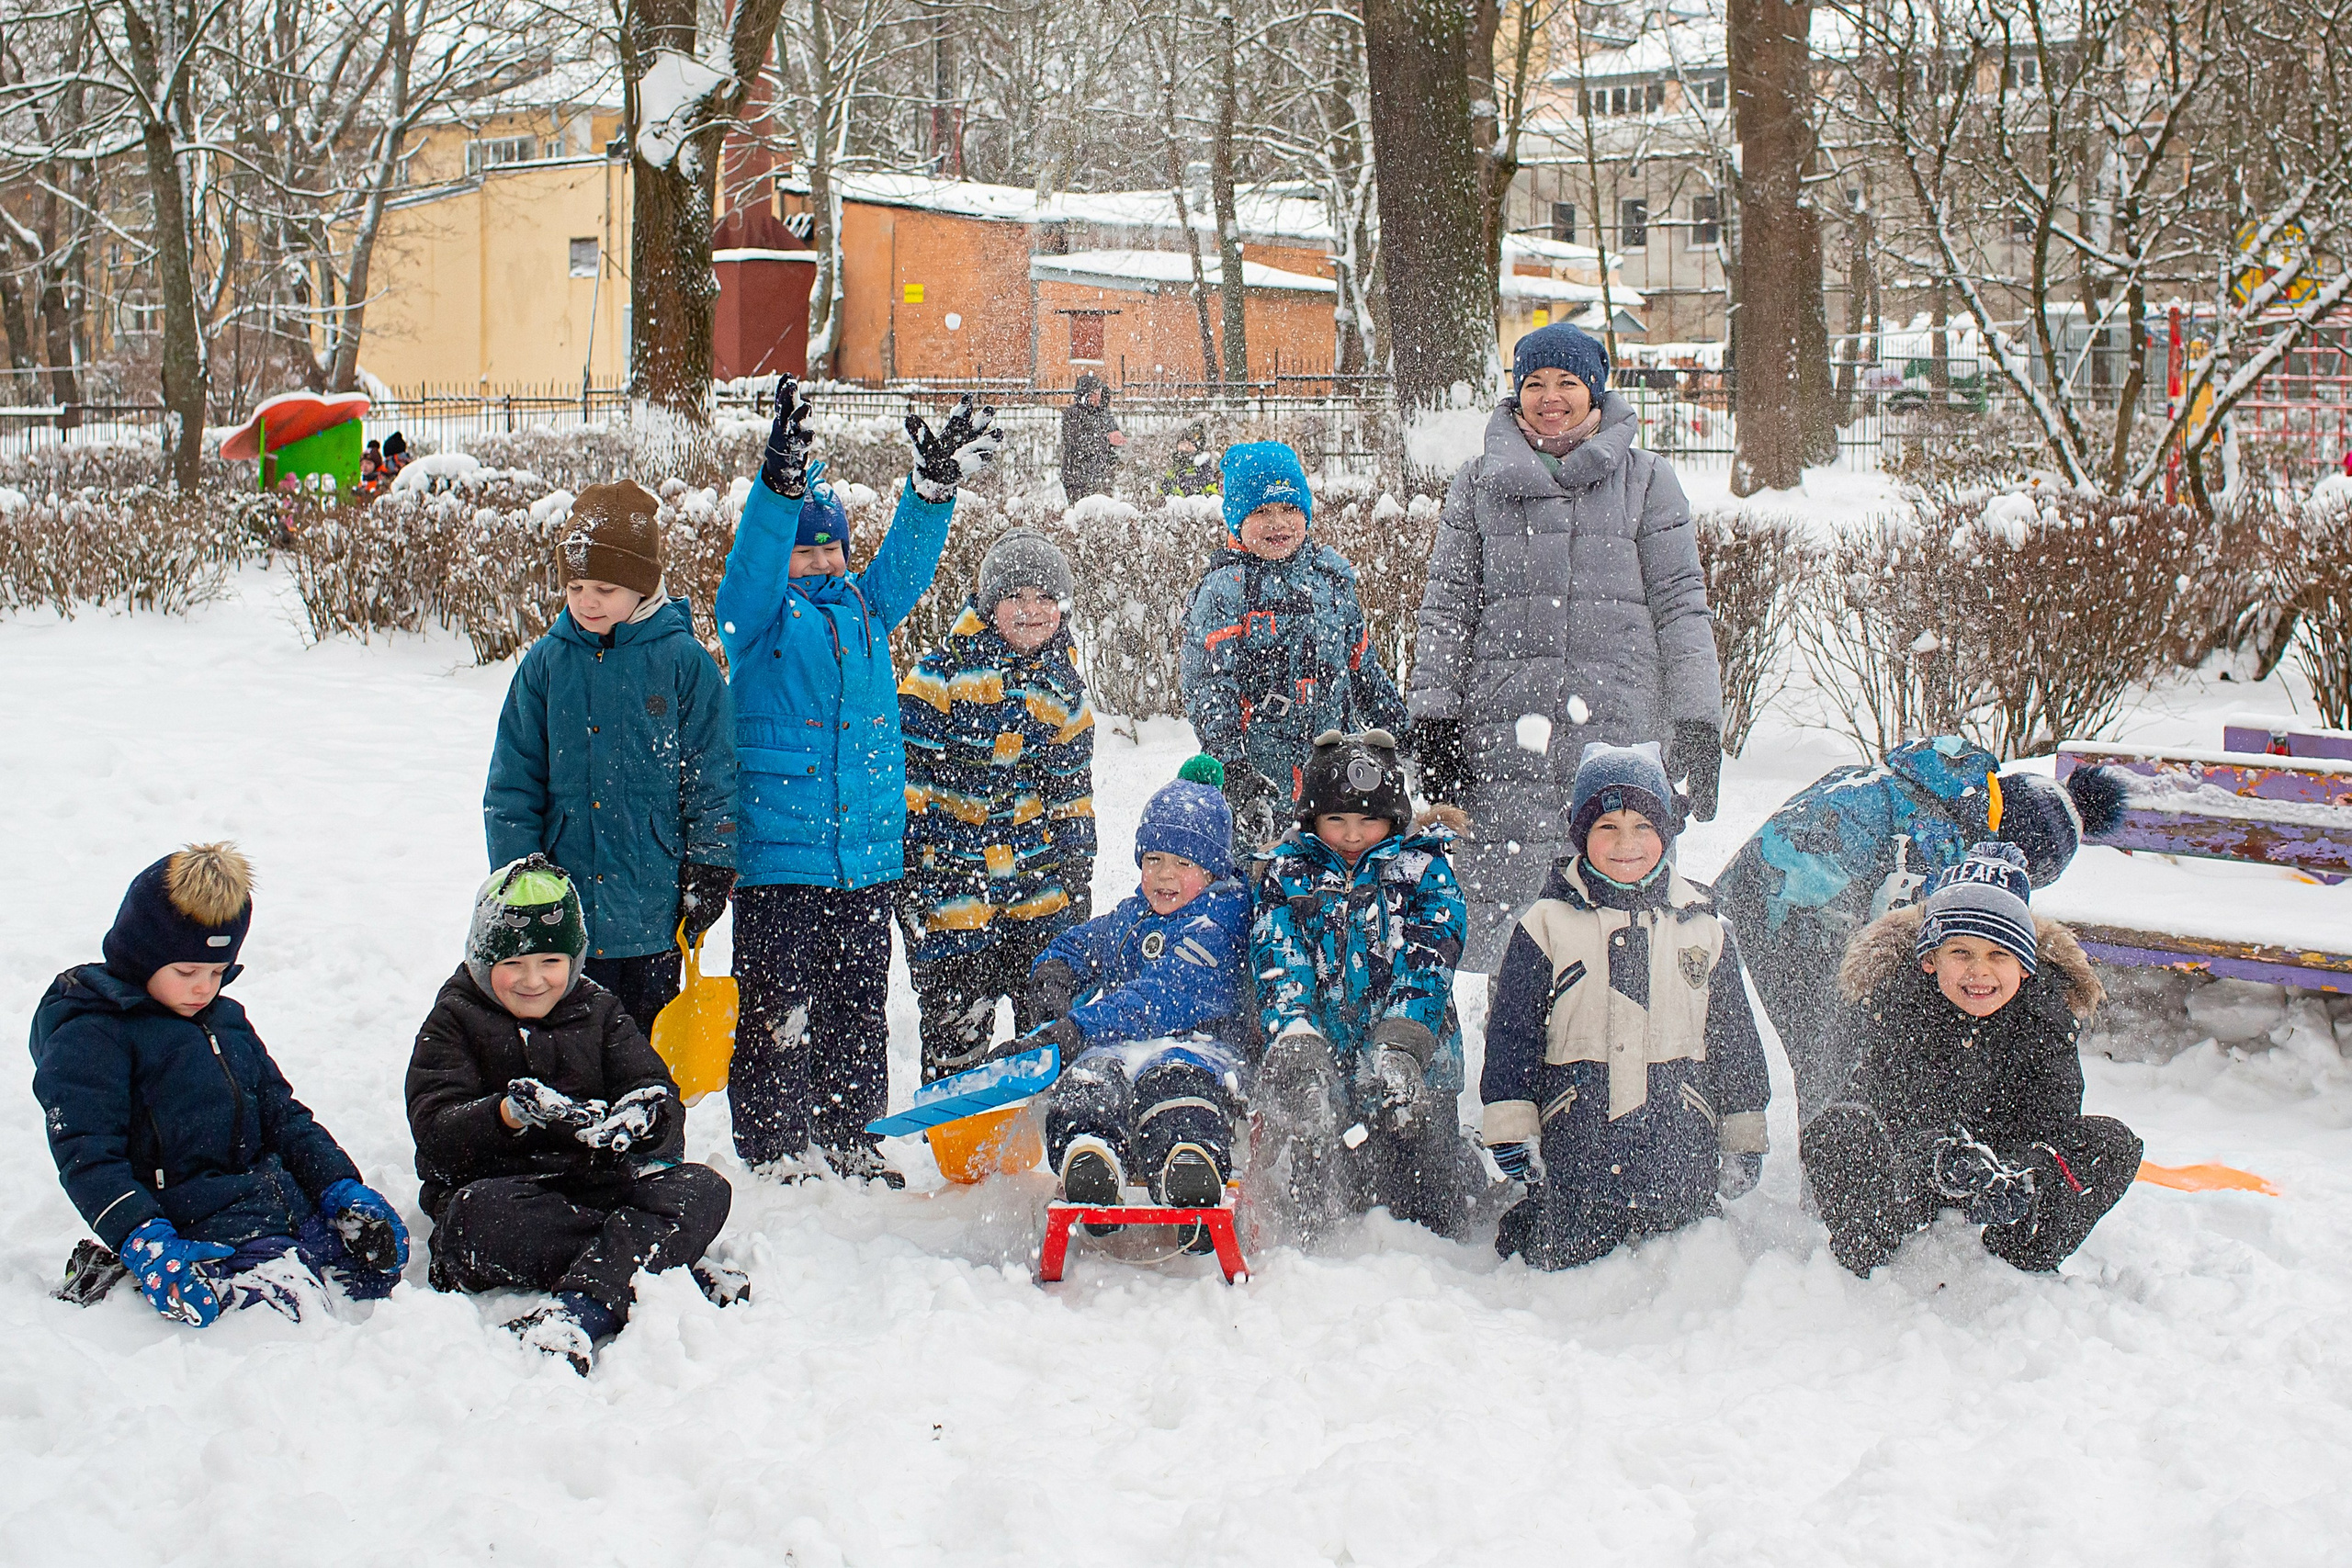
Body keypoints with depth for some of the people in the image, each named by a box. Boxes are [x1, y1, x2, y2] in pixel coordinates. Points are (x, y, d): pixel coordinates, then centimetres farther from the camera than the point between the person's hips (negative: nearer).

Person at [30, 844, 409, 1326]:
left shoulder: (227, 1020, 19)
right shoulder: (87, 1037, -5)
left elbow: (283, 1116, 21)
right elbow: (87, 1158, -13)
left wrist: (341, 1188, 7)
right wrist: (144, 1240, -27)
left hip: (280, 1196, 8)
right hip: (195, 1222, -8)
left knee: (385, 1248, -2)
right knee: (293, 1302, -28)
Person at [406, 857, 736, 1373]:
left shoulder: (599, 1011, 14)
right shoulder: (455, 1021, 6)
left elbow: (662, 1098, 2)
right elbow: (436, 1134, -9)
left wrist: (643, 1113, -25)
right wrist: (506, 1114, -31)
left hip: (596, 1181, 3)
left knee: (704, 1189, -24)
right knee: (478, 1215, -39)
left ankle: (583, 1307, -50)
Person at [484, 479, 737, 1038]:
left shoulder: (682, 661, -4)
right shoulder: (546, 663, 3)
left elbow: (712, 776, 1)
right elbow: (513, 784, 6)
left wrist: (709, 868, -2)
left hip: (652, 908, -2)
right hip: (564, 911, 2)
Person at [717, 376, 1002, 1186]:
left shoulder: (866, 608, 13)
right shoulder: (759, 616, -2)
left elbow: (907, 558, 4)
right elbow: (754, 561, -19)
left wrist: (935, 486, -14)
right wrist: (782, 482, -36)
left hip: (868, 855, 5)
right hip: (777, 855, -5)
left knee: (858, 1011, 13)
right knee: (778, 1011, -1)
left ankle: (852, 1142, 25)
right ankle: (774, 1151, 9)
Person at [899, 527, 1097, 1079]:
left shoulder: (1063, 686, 9)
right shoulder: (944, 672, -7)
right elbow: (905, 769, -5)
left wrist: (1077, 869, 12)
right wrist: (905, 862, -9)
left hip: (1041, 881, 4)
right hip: (950, 881, -4)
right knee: (955, 1036, 1)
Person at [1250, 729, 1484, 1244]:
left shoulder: (1422, 866, 6)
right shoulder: (1287, 873, 8)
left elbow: (1427, 961, -8)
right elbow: (1277, 962, -6)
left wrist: (1401, 1045, -25)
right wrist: (1295, 1037, -26)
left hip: (1412, 1071, 0)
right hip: (1318, 1067, 1)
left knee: (1434, 1220, 1)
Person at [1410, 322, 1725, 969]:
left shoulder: (1645, 480, 10)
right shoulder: (1480, 481, 13)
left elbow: (1681, 607, 8)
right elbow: (1446, 606, 13)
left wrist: (1699, 725, 1)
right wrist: (1432, 715, 3)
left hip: (1622, 728, -1)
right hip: (1503, 730, 1)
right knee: (1498, 916, -4)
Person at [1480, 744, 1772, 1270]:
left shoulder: (1703, 927, 9)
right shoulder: (1545, 925, 1)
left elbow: (1736, 1035, 15)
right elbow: (1511, 1029, 1)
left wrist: (1745, 1137, 14)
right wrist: (1511, 1124, -5)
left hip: (1681, 1147, 2)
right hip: (1575, 1143, -2)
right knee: (1563, 1265, 0)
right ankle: (1525, 1227, 30)